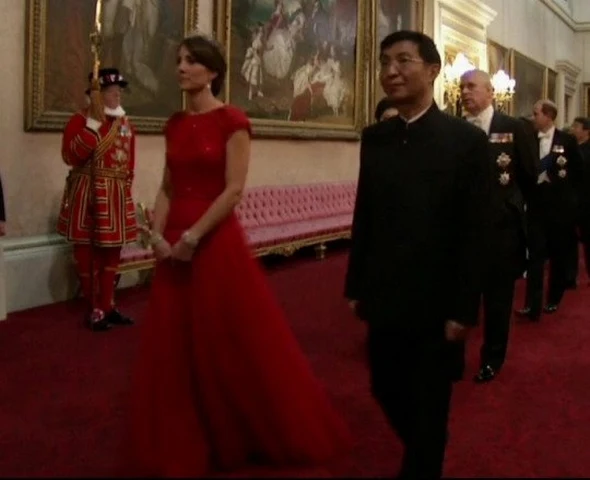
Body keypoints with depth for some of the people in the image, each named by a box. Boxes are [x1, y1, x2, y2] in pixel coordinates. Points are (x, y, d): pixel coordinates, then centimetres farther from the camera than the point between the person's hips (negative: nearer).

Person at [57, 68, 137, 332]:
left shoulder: (125, 123, 11)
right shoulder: (80, 120, -7)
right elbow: (70, 156, -21)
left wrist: (125, 190, 11)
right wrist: (94, 123, -22)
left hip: (116, 196, 6)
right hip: (87, 195, -5)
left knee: (111, 251, 10)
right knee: (87, 252, 1)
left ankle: (107, 306, 21)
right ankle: (94, 308, 12)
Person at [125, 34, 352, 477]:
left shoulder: (232, 121, -8)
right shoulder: (175, 124, 11)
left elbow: (233, 190, -14)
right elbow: (168, 188, 11)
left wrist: (192, 237, -16)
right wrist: (157, 234, -3)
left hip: (216, 240, -6)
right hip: (175, 245, 7)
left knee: (235, 341, 4)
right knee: (174, 347, 9)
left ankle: (244, 437, 25)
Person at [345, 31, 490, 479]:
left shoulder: (467, 140, -9)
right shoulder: (374, 137, 5)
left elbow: (475, 233, -11)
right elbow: (364, 216, 8)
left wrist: (463, 309, -13)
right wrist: (356, 286, 8)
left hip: (436, 302, -4)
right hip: (385, 299, 5)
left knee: (429, 407, 9)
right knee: (386, 390, 16)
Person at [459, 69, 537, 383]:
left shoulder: (512, 128, -3)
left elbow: (529, 175, 2)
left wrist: (510, 204, 8)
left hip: (501, 225, -1)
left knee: (498, 297, 10)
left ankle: (492, 359, 25)